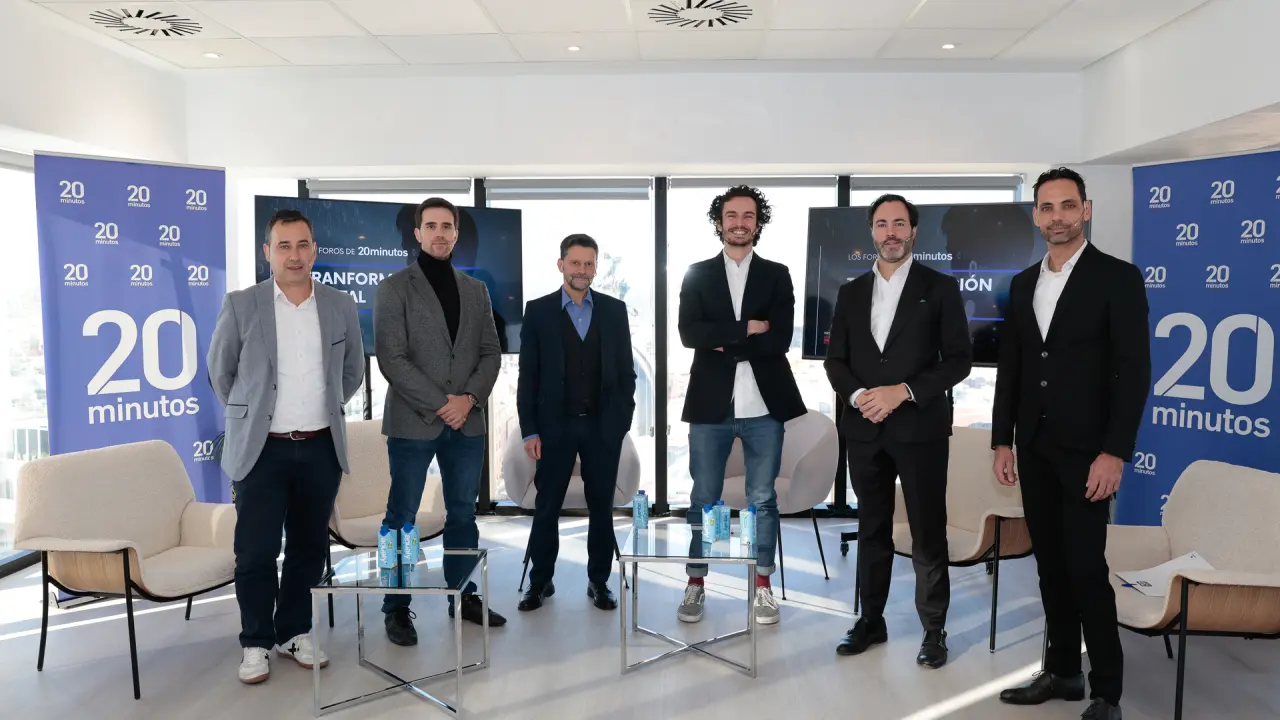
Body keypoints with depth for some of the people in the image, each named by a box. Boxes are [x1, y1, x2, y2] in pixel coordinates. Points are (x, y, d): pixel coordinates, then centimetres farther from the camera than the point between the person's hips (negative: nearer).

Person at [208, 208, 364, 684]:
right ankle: (256, 643, 19)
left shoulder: (341, 306, 2)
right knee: (256, 551, 2)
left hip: (321, 449, 3)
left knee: (309, 547, 11)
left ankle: (294, 632, 27)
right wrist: (249, 415, 11)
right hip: (261, 449, -2)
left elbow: (352, 372, 15)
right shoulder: (240, 305, -4)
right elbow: (220, 371, 7)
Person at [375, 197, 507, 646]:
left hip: (467, 422, 4)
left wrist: (469, 399, -8)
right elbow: (391, 359, -10)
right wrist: (440, 403, -15)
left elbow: (491, 353, 9)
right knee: (402, 518, 3)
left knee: (463, 513, 12)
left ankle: (464, 596, 25)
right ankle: (397, 608, 14)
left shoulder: (475, 290, 12)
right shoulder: (394, 288, -2)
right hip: (413, 422, -4)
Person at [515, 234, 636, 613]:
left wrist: (624, 421, -2)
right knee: (546, 508, 7)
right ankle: (540, 581, 21)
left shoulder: (614, 309, 3)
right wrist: (529, 430, -6)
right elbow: (528, 376, -1)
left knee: (602, 507, 9)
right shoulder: (538, 310, -1)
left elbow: (625, 371, 5)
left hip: (603, 426, 1)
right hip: (555, 425, -1)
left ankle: (599, 581, 22)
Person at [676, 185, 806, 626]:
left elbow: (780, 340, -6)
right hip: (711, 405, 0)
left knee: (762, 500, 8)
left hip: (762, 407, 0)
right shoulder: (697, 275, 6)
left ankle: (763, 587, 21)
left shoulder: (777, 275, 6)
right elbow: (689, 334, -9)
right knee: (703, 500, 7)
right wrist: (747, 329, -13)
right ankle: (695, 585, 20)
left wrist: (724, 344, -10)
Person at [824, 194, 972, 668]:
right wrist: (858, 396, -10)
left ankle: (934, 630, 18)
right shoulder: (851, 292, 10)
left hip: (920, 428, -3)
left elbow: (959, 359, -4)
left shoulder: (940, 288, 0)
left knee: (928, 536, 4)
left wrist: (903, 391, -15)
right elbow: (835, 360, 9)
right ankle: (871, 621, 25)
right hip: (865, 429, 3)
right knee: (872, 530, 13)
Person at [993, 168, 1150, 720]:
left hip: (1086, 449, -5)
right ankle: (1063, 671, 23)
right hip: (1034, 448, 6)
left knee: (1086, 568, -5)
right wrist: (1002, 440, 8)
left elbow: (1134, 370, -11)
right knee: (1050, 564, 11)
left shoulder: (1118, 278, -6)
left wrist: (1115, 451, -17)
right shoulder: (1023, 284, 11)